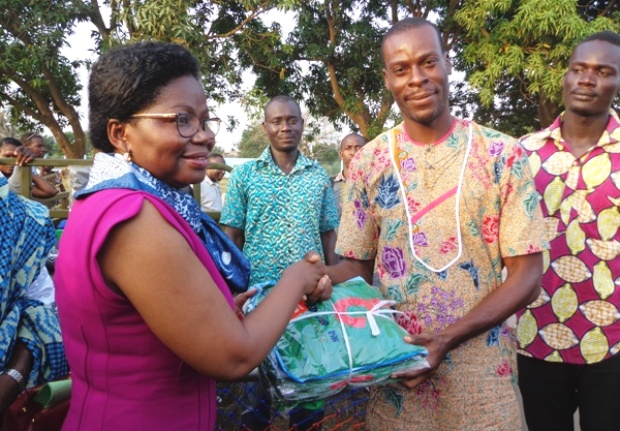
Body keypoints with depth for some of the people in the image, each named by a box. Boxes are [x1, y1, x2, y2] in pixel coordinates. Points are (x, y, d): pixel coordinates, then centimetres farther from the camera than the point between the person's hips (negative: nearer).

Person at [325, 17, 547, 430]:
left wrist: (449, 338, -18)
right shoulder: (368, 161, -1)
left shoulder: (503, 154, -7)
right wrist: (320, 279, -19)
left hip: (480, 365, -1)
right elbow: (357, 264, 3)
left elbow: (527, 275, -7)